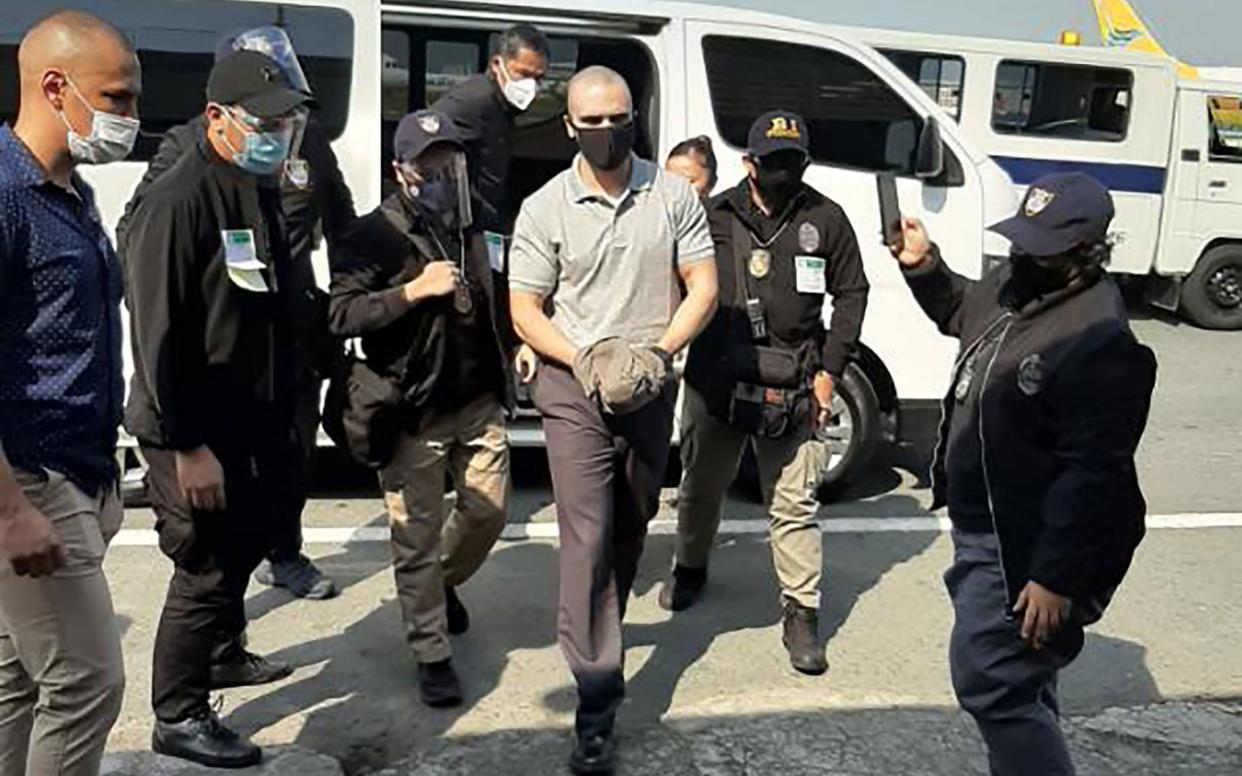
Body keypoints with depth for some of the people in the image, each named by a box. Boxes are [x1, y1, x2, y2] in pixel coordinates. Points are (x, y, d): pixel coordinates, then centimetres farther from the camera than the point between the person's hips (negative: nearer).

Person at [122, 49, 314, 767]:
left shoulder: (262, 195, 10)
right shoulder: (180, 201, -19)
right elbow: (160, 334, -23)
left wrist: (284, 415, 17)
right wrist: (188, 446, -23)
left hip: (250, 423, 9)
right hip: (194, 433, -9)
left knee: (240, 552, 22)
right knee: (207, 570, 1)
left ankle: (219, 652, 44)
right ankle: (179, 717, 18)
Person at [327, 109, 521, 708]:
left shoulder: (474, 226, 11)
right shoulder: (374, 235, -7)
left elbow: (498, 297, 27)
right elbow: (341, 315, -17)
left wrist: (515, 344, 13)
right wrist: (413, 290, -21)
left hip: (479, 400, 6)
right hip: (414, 411, -5)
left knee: (488, 510, 13)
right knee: (418, 535, 1)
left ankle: (444, 585, 43)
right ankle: (432, 655, 15)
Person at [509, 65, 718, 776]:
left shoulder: (673, 196, 0)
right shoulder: (545, 209, -4)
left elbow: (703, 288, 1)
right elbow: (525, 310, -2)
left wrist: (658, 352, -14)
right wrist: (586, 360, -17)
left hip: (652, 390, 3)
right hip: (576, 389, -3)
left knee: (631, 527, 18)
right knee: (589, 537, -9)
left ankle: (600, 633, 42)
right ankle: (598, 702, -6)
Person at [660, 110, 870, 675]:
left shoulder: (825, 219, 3)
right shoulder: (715, 216, 2)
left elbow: (851, 294, 8)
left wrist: (829, 370, 2)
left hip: (792, 388, -1)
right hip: (716, 377, 1)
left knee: (795, 503, 0)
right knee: (701, 485, 18)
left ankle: (801, 615, 11)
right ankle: (690, 569, 43)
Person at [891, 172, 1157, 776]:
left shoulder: (1100, 344, -27)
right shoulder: (1012, 286, 2)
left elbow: (1093, 475, -28)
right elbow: (961, 309, 26)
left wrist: (1055, 578, -26)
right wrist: (923, 265, 9)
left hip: (1024, 551, -10)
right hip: (983, 527, 10)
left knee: (988, 681, -5)